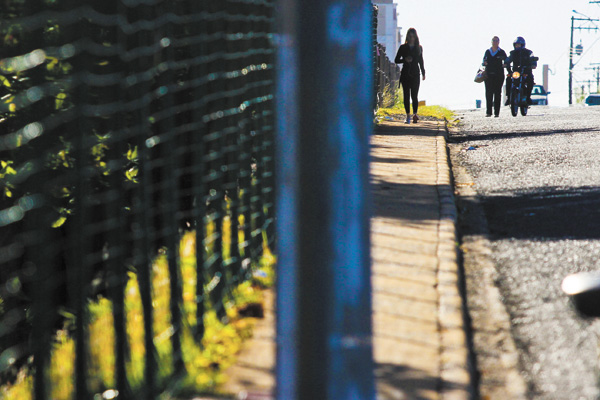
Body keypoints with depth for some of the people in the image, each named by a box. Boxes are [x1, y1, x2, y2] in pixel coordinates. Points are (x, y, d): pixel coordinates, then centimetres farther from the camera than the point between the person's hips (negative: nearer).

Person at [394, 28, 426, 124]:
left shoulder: (419, 48, 9)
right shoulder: (403, 47, 5)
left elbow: (421, 61, 17)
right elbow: (396, 60, 6)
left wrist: (423, 73, 14)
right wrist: (405, 60, -12)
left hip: (415, 74, 0)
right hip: (405, 74, 0)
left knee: (414, 95, -9)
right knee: (406, 95, 0)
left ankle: (415, 114, -10)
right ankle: (408, 115, 5)